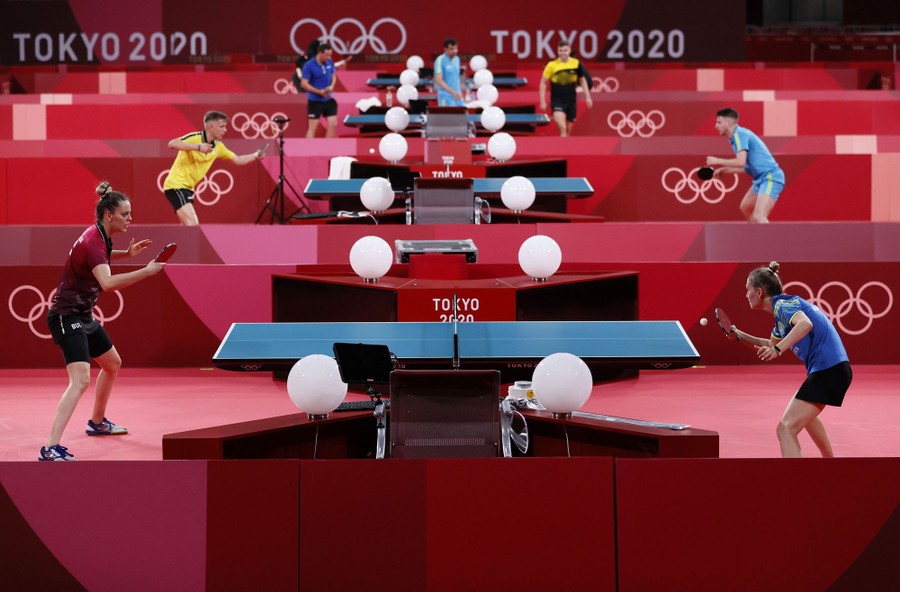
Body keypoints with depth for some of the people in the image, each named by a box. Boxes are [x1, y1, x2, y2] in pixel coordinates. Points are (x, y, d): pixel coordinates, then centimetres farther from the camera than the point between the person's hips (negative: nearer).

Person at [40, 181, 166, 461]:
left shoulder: (101, 236, 5)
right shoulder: (93, 241, -24)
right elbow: (108, 282, -41)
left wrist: (127, 253, 15)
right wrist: (147, 271, -39)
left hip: (83, 316, 11)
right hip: (66, 315, -11)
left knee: (113, 364, 26)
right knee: (81, 380, -24)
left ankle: (97, 422, 45)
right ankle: (50, 449, -30)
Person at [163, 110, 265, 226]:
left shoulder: (218, 146, 7)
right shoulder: (194, 137, -16)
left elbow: (237, 160, 19)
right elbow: (172, 144, -31)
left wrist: (255, 156, 6)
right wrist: (197, 147, -36)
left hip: (187, 188, 9)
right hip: (176, 185, -9)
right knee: (193, 225, -22)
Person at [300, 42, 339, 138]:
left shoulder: (329, 62, 0)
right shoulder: (309, 66, -17)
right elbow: (303, 84, -17)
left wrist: (332, 86, -7)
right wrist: (320, 92, -22)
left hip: (328, 99, 6)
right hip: (315, 101, -6)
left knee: (333, 124, 4)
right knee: (313, 127, -3)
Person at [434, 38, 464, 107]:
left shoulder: (457, 59, 12)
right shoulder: (440, 60, -11)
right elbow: (438, 80, -20)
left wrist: (459, 93, 16)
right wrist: (452, 92, -27)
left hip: (457, 96, 7)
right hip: (446, 98, -7)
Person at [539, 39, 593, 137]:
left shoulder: (576, 63, -2)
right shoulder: (552, 65, -9)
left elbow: (582, 80, 13)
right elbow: (543, 83, 0)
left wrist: (587, 97, 9)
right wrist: (542, 101, -3)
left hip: (572, 101, 3)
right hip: (557, 102, -3)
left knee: (568, 131, 11)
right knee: (562, 129, -19)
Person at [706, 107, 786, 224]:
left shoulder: (740, 134, -13)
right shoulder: (737, 136, 16)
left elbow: (741, 162, -25)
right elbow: (746, 166, 24)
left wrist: (717, 161, -14)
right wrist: (723, 170, 21)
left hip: (770, 178, -11)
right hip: (761, 179, 11)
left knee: (758, 217, -25)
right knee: (745, 208, 27)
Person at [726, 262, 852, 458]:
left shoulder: (782, 304, -11)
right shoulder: (782, 310, 19)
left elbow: (805, 323, -33)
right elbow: (771, 344, 36)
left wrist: (778, 349, -42)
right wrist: (740, 335, 30)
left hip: (827, 370, -11)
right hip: (834, 368, 11)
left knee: (786, 429, -19)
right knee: (804, 415, 39)